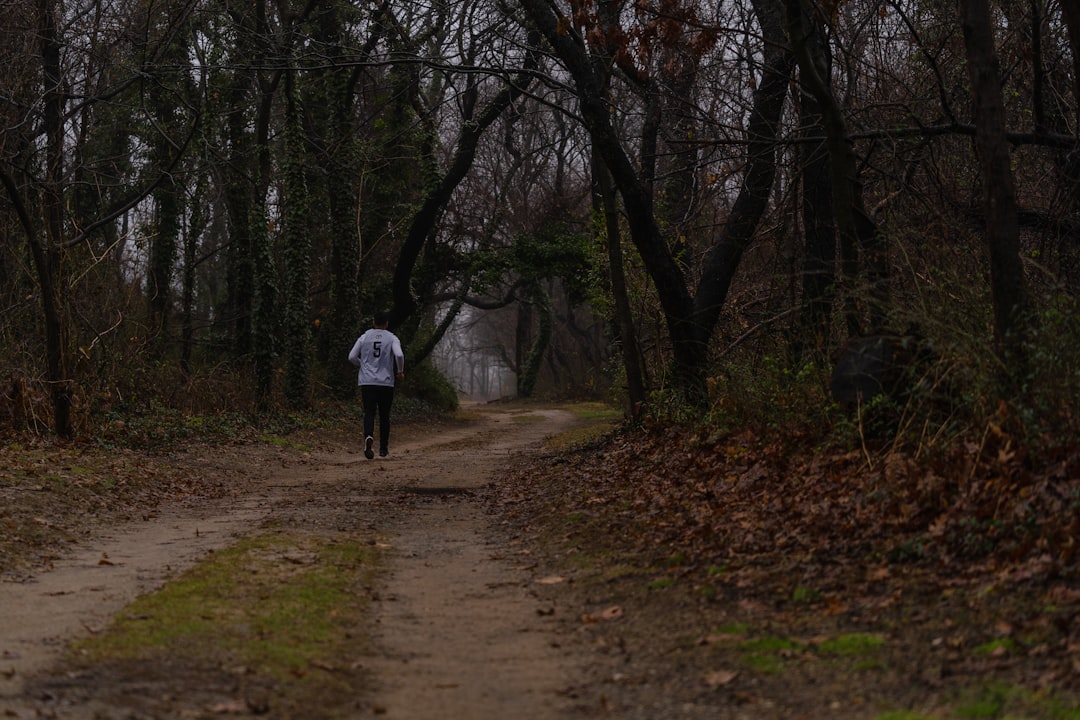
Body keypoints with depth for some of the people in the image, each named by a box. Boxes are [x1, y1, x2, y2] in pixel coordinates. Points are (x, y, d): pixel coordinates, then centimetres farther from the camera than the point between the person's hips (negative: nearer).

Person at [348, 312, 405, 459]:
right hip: (386, 383, 0)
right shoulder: (392, 338, 1)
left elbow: (352, 357, 4)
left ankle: (369, 437, -33)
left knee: (369, 413, -4)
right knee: (384, 415, 11)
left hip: (367, 382, 0)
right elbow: (399, 355, -16)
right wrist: (400, 371, 0)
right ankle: (383, 449, 16)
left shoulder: (364, 337, 6)